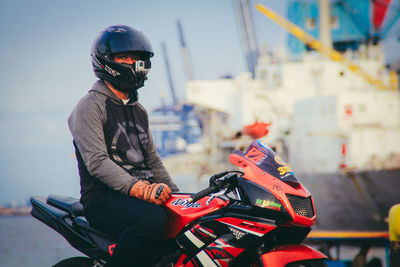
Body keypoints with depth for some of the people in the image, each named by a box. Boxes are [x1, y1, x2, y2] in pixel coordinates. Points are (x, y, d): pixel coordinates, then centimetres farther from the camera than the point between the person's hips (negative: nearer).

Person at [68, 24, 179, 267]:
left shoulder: (139, 111, 24)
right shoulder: (90, 106, -3)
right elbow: (97, 162, -15)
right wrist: (138, 188, -28)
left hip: (146, 192, 8)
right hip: (104, 200, -8)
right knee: (153, 219, -37)